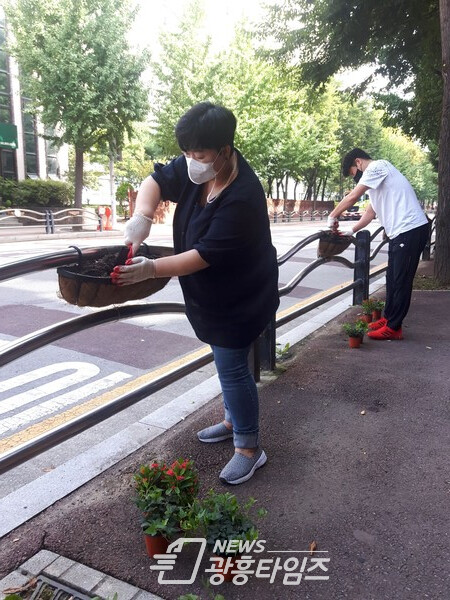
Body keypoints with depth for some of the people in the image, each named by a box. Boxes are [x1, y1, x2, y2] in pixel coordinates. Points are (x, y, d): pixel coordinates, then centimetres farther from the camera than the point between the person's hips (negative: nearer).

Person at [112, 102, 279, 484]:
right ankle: (234, 421, 40)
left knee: (231, 367, -3)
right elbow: (158, 180, 2)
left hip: (239, 299, -8)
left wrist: (152, 269, -31)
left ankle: (250, 448, 14)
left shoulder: (242, 197, -30)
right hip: (211, 294, 9)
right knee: (227, 362, 21)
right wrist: (142, 216, -18)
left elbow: (207, 255, -30)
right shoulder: (197, 169, -7)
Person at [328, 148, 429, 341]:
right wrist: (351, 231, 19)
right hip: (399, 233, 10)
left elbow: (352, 197, -15)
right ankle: (388, 318, 26)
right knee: (392, 279, 15)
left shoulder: (378, 166, -9)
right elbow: (370, 212, 26)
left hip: (411, 230, -10)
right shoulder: (376, 176, 22)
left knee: (401, 281, -4)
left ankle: (393, 328, 2)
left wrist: (332, 216, -3)